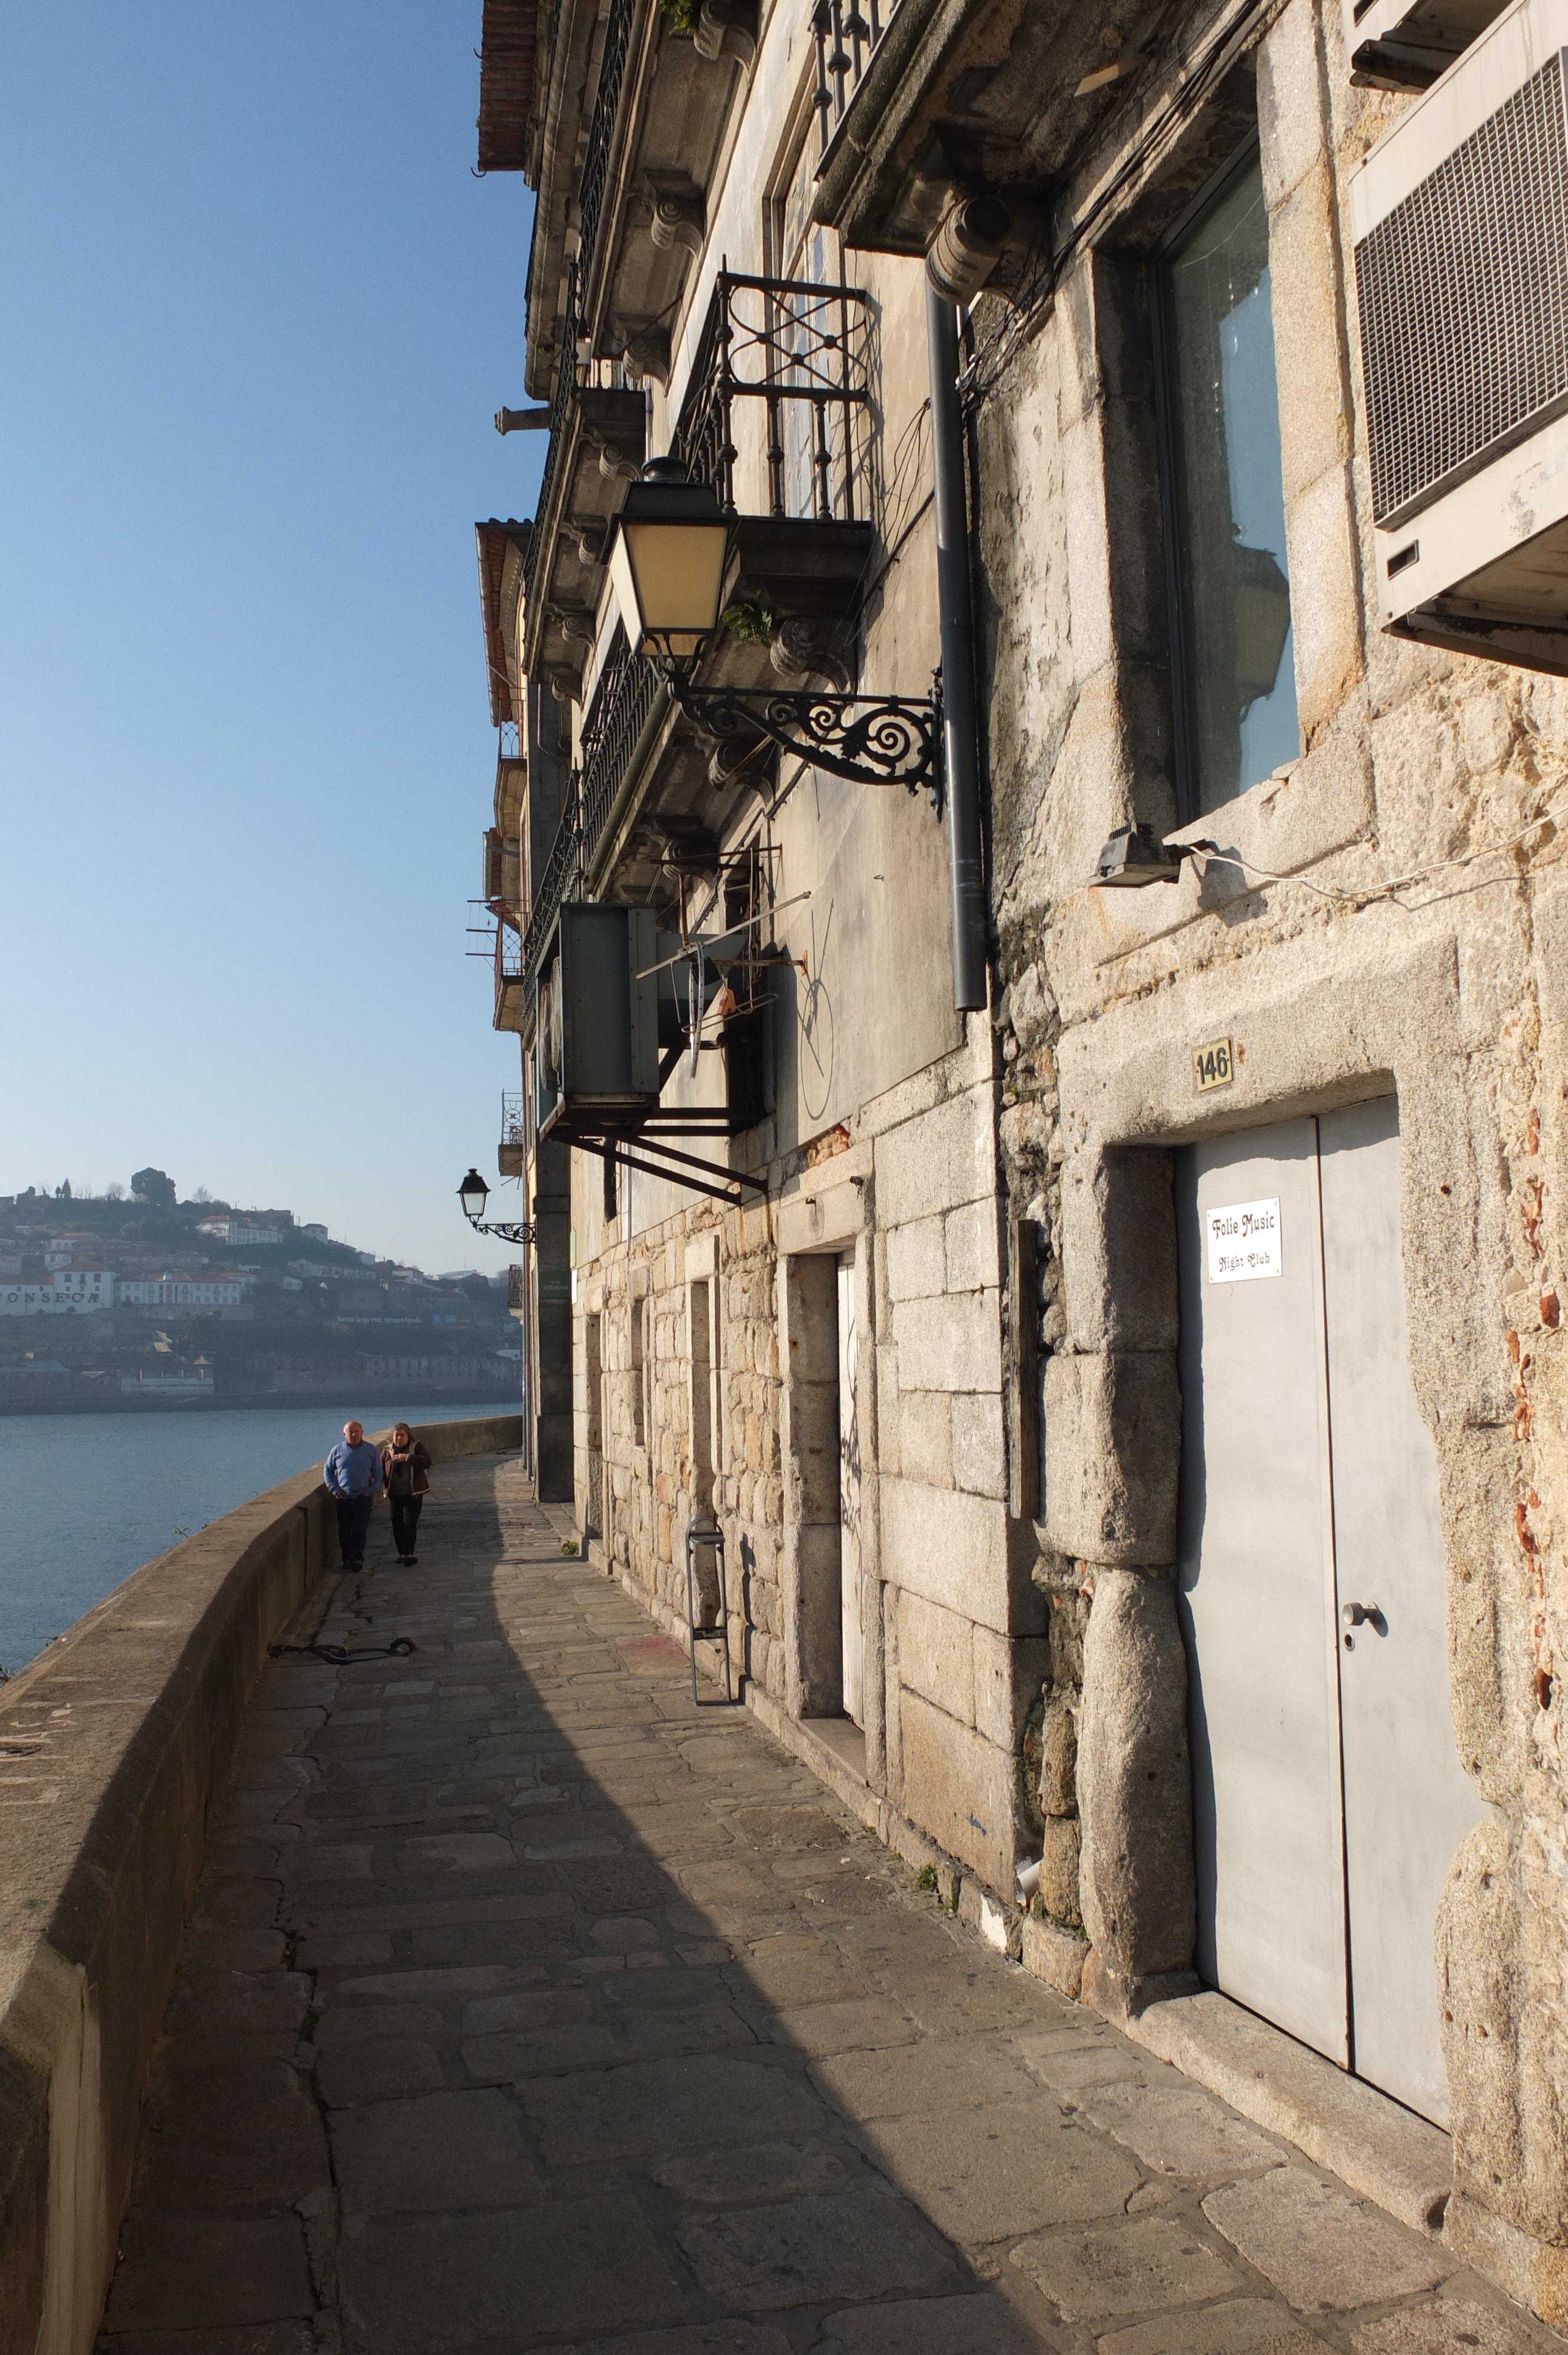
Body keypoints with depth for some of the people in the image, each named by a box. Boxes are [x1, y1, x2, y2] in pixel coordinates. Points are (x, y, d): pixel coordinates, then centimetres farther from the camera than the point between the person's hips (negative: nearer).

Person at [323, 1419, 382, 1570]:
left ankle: (357, 1559, -10)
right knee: (344, 1530, 5)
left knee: (359, 1529, -10)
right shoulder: (338, 1450, 6)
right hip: (343, 1497, 2)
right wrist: (334, 1489, 3)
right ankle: (347, 1559, 15)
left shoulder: (370, 1450, 3)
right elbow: (327, 1470, 14)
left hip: (363, 1496, -2)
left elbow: (378, 1473, 7)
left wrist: (372, 1490, -4)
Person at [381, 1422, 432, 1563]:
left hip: (413, 1494, -3)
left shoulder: (417, 1446, -1)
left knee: (410, 1523, -9)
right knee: (397, 1524, 6)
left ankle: (410, 1553, -6)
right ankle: (402, 1553, 14)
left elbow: (427, 1462, -16)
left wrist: (407, 1457, -23)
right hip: (394, 1494, 4)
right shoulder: (387, 1451, 8)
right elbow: (381, 1472, 10)